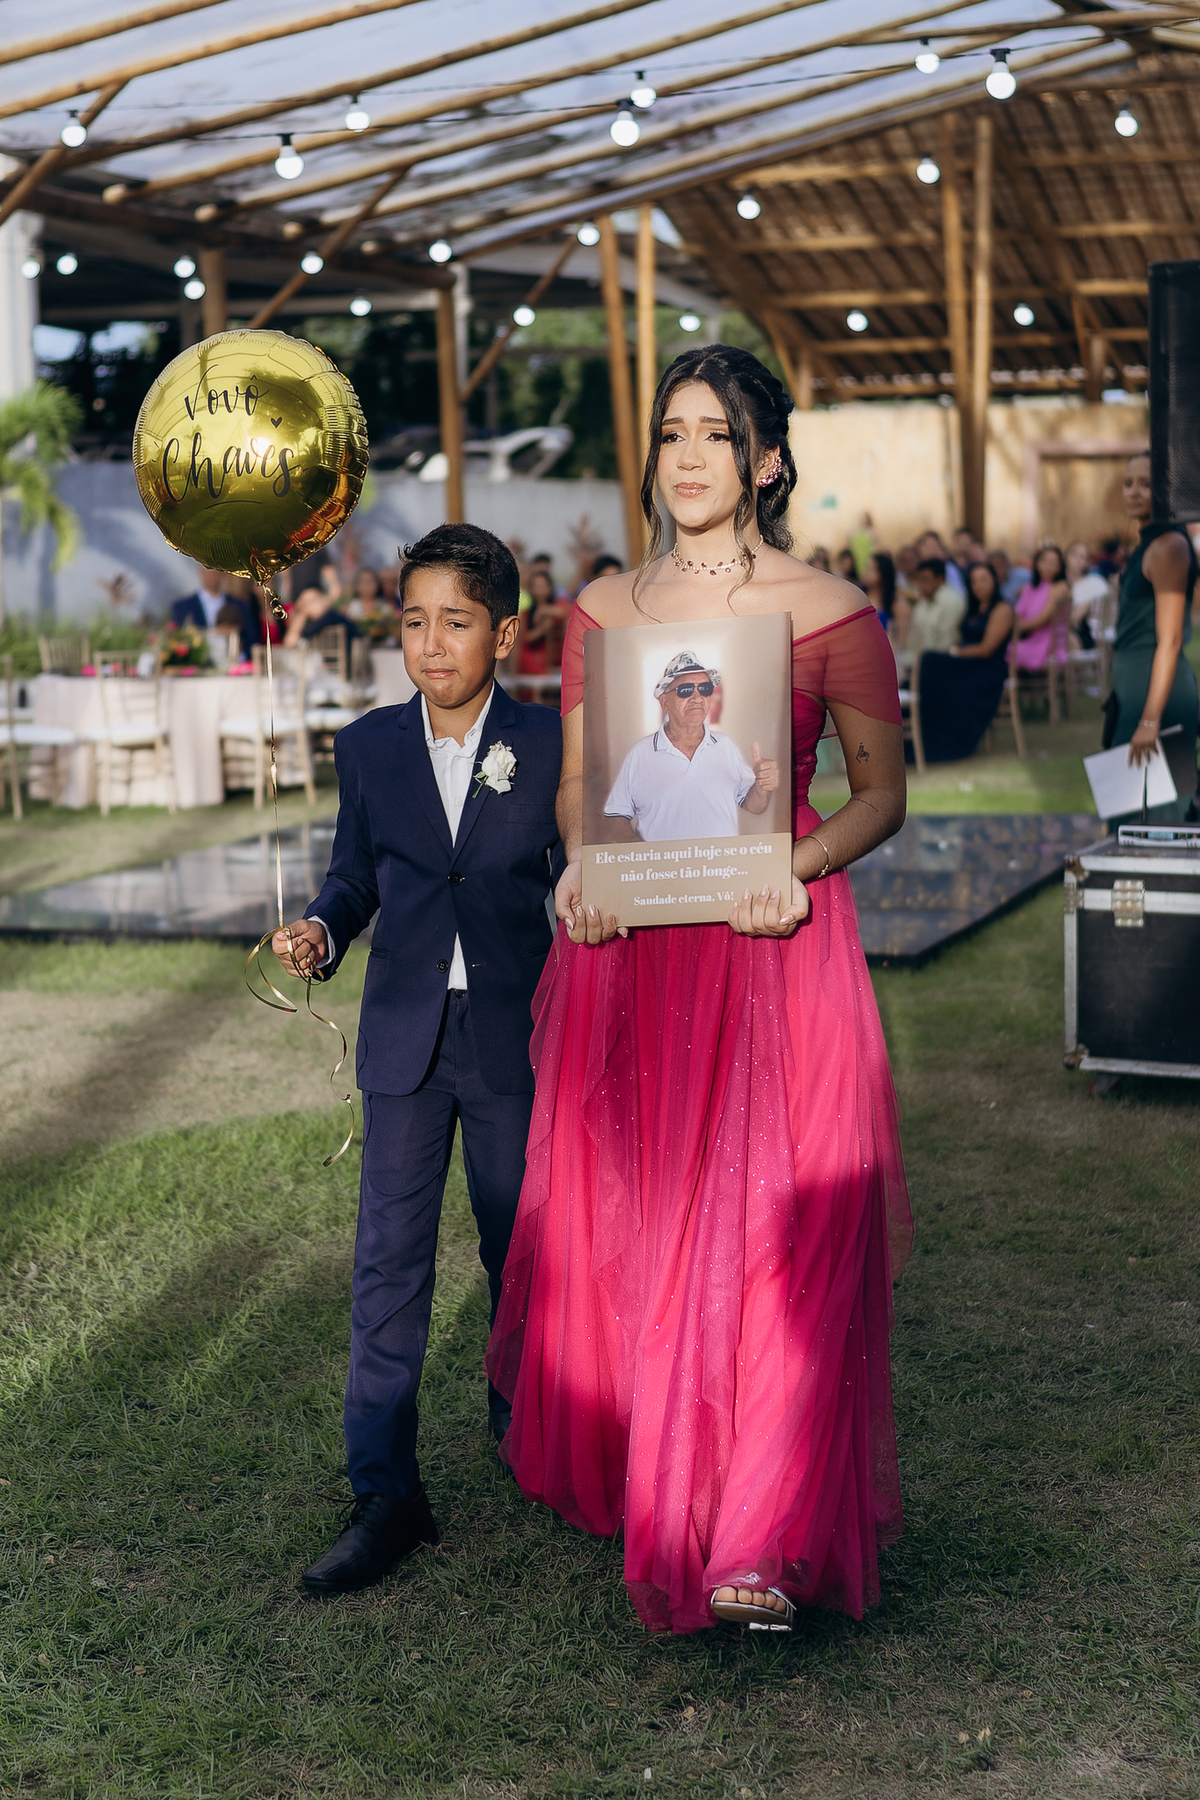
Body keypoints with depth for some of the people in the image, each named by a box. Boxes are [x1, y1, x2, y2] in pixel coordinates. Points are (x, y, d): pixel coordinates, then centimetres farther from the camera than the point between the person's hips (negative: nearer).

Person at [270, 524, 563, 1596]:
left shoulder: (551, 744, -5)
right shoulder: (369, 748, 0)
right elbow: (355, 874, 10)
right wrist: (320, 932, -10)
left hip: (514, 1034, -1)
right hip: (404, 1036, 1)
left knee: (521, 1247, 13)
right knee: (389, 1262, -1)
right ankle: (385, 1496, 5)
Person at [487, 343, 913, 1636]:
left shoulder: (831, 615, -2)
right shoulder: (602, 609, 9)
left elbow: (881, 793, 3)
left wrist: (797, 868, -15)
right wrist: (578, 862, -6)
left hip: (775, 949, -3)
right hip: (628, 950, 4)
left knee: (768, 1230, -5)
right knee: (623, 1219, 8)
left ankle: (764, 1538, 2)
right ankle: (640, 1480, 27)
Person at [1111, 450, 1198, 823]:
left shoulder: (1168, 547, -14)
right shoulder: (1147, 545, 16)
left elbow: (1170, 641, -20)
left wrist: (1150, 720, -25)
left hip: (1158, 689, -10)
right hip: (1135, 686, 10)